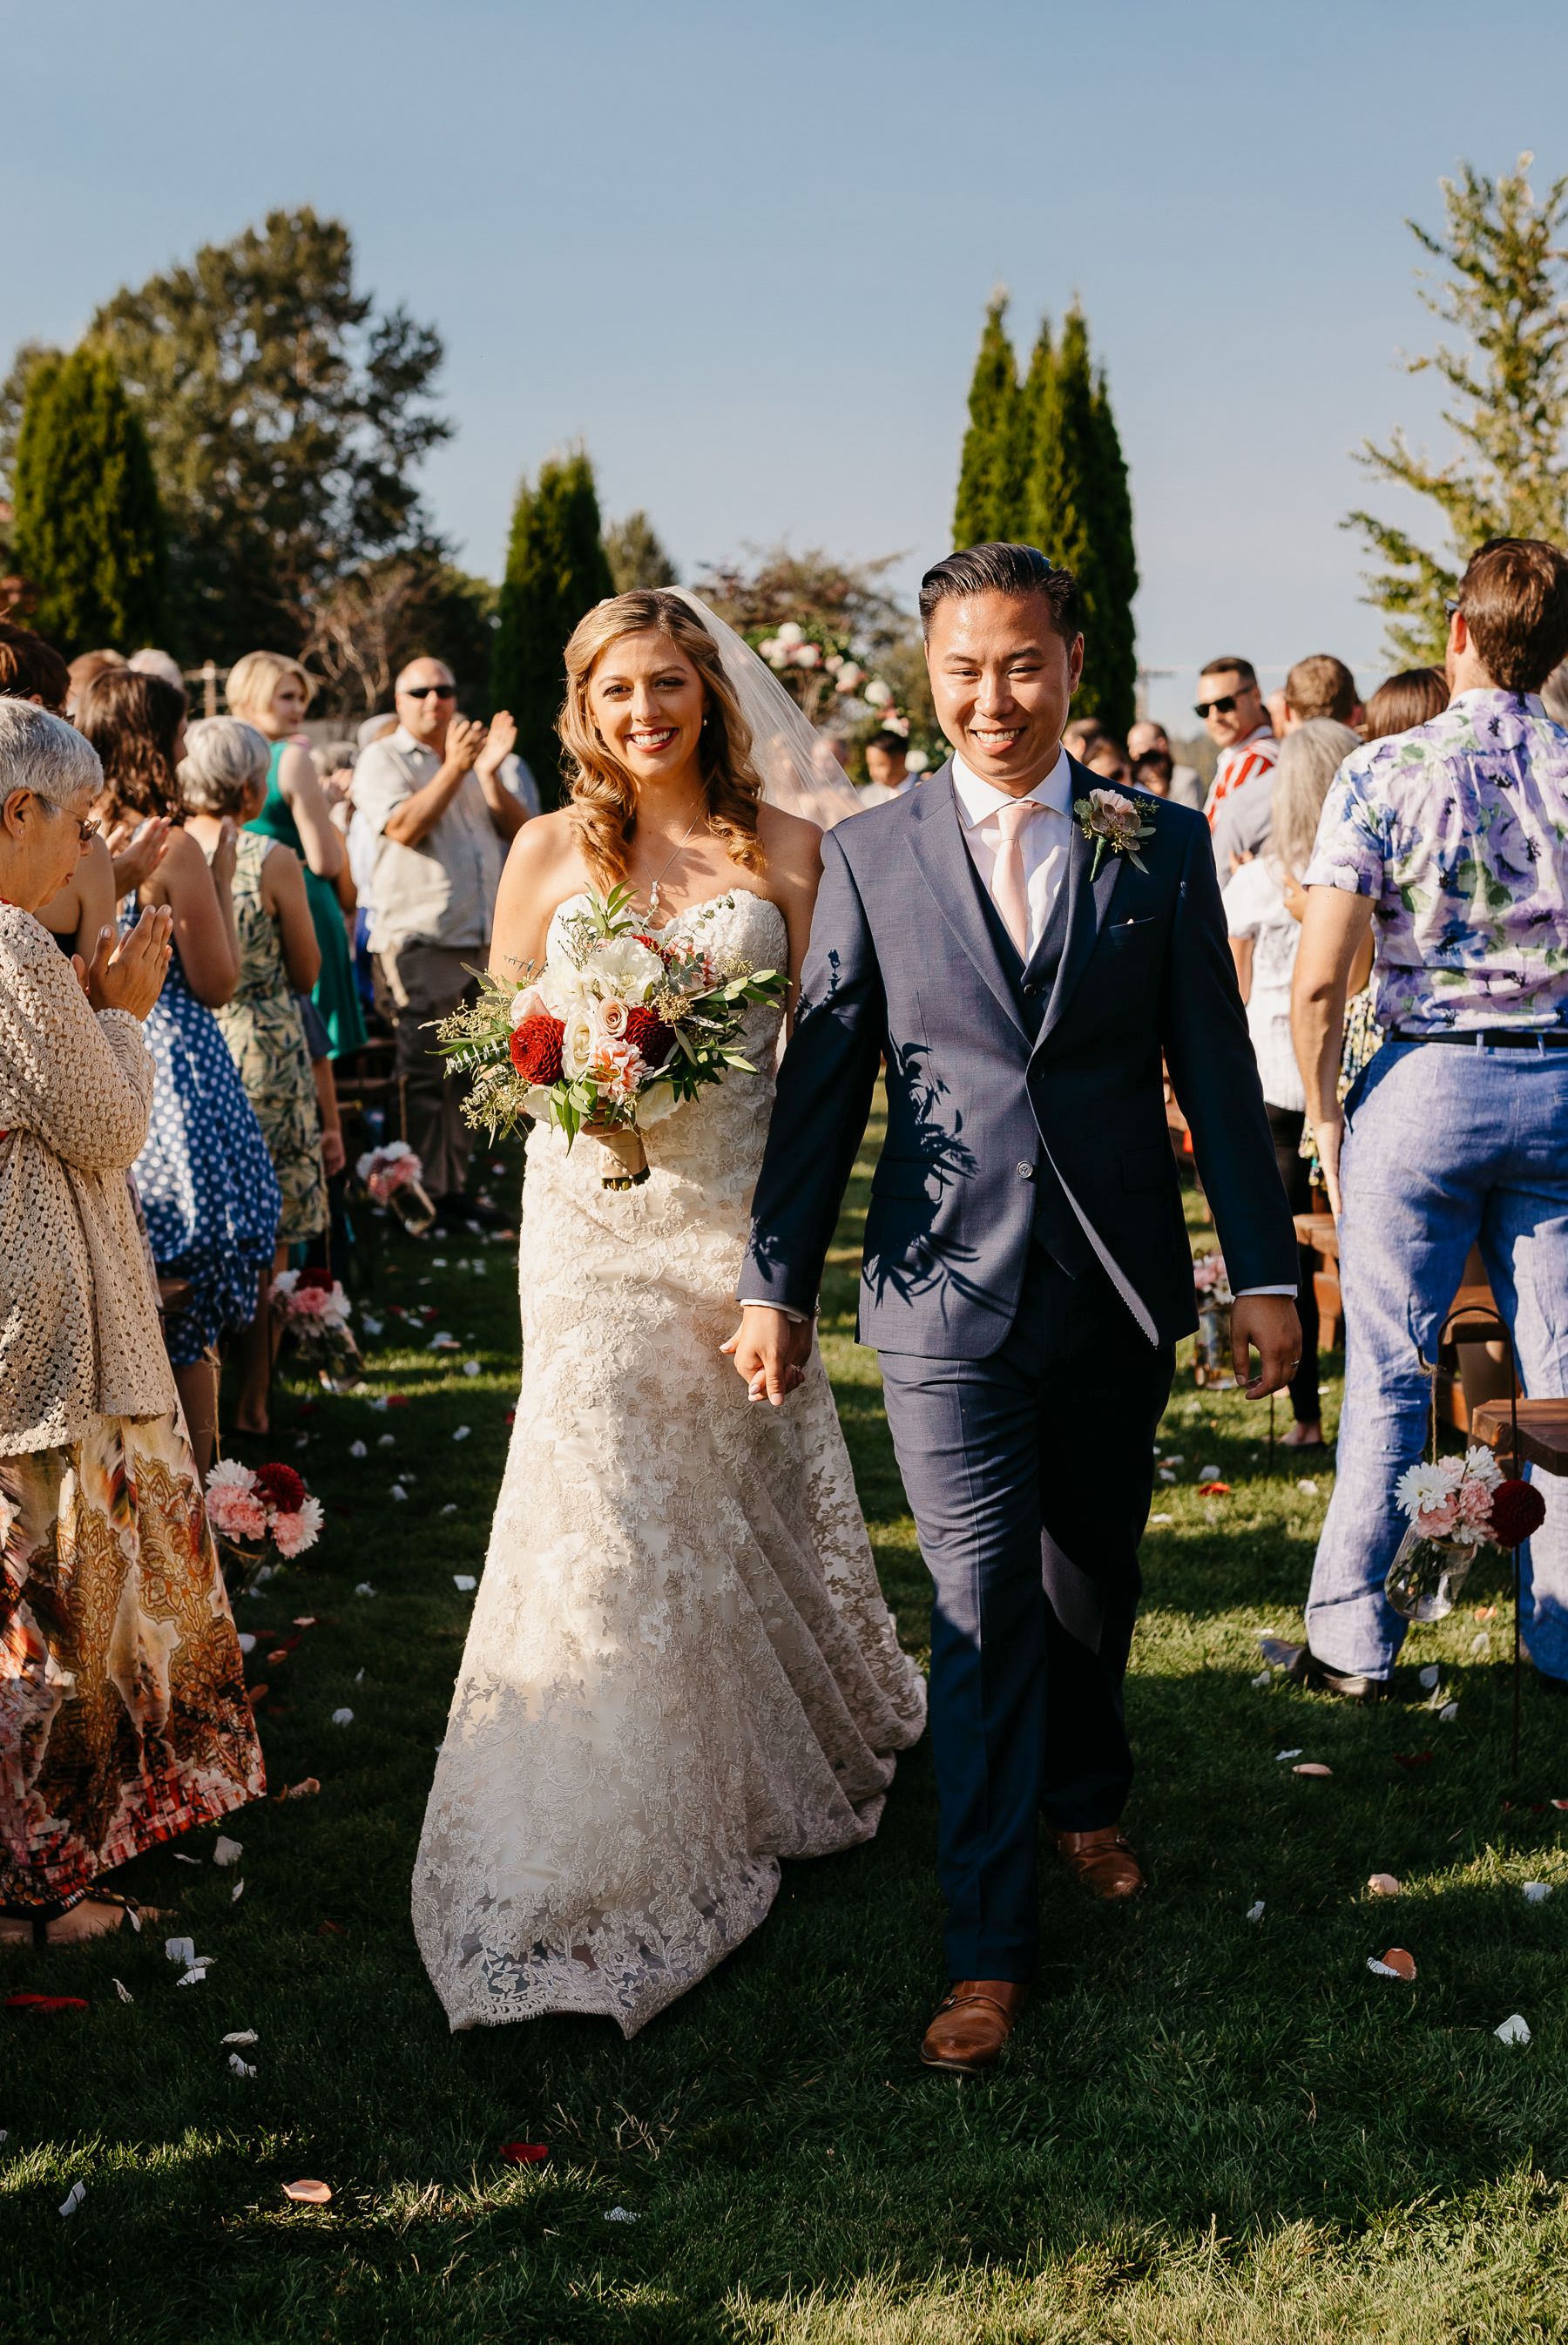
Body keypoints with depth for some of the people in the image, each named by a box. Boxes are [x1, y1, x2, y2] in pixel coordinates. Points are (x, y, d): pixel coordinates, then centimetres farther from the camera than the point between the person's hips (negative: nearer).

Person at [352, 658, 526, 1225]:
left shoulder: (471, 755, 19)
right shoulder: (383, 759, 1)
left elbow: (517, 830, 9)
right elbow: (405, 827, -16)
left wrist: (490, 773, -6)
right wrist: (454, 768, -18)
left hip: (482, 940, 6)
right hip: (418, 940, -6)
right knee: (424, 1073, -6)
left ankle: (453, 1186, 17)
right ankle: (425, 1195, -3)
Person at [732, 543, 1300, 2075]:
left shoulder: (1162, 845, 2)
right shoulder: (870, 855, 0)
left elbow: (1215, 1070, 3)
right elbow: (821, 1081, 2)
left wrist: (1264, 1271, 1)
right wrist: (776, 1285, 2)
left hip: (1117, 1297, 2)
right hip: (947, 1296, -2)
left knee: (1093, 1586, 17)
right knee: (983, 1613, -3)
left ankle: (1082, 1799, 45)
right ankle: (989, 1947, 7)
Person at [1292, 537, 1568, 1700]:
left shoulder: (1386, 772, -8)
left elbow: (1319, 980, -12)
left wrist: (1327, 1121, 0)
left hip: (1424, 1084, -2)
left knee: (1389, 1377, 6)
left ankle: (1355, 1639, 13)